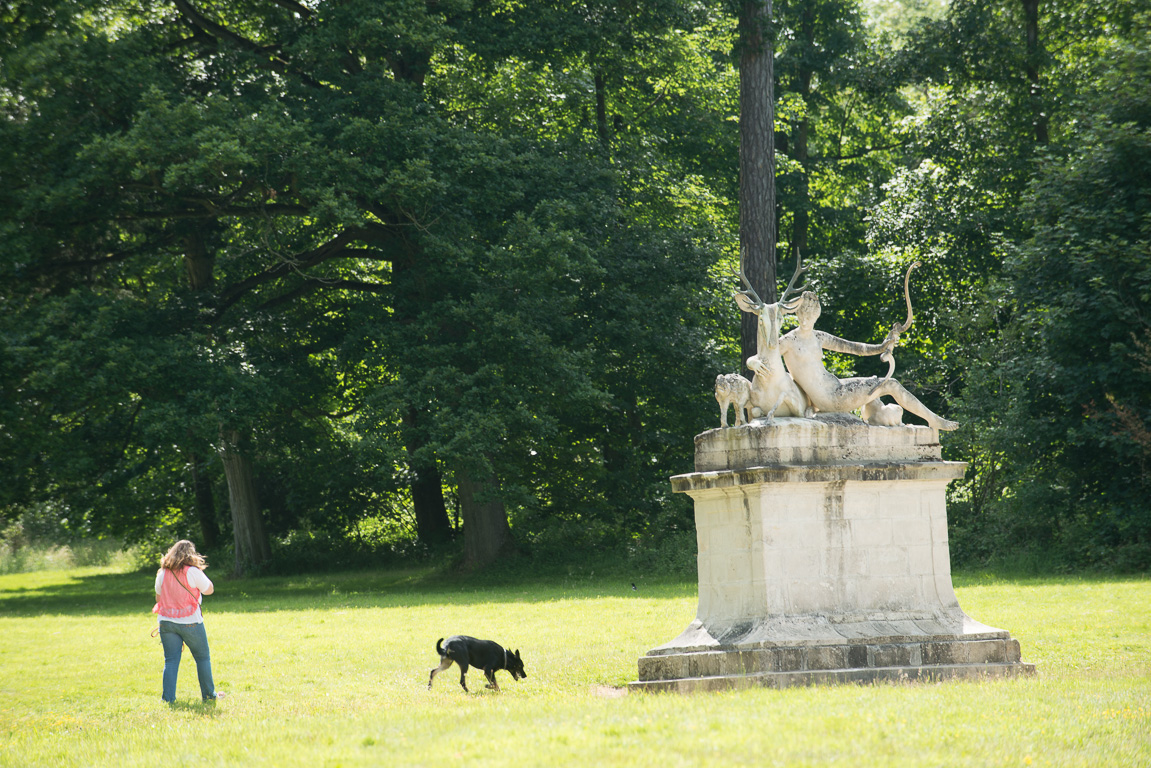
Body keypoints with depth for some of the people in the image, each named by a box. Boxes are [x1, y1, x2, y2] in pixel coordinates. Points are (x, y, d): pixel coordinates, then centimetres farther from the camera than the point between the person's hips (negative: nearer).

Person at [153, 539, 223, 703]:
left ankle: (168, 696, -1)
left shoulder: (163, 573, 2)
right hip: (190, 622, -3)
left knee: (171, 660, 6)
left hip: (167, 622, 3)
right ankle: (208, 694, 18)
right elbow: (209, 590, -1)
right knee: (203, 658, 11)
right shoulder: (193, 572, -12)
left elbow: (158, 598, 9)